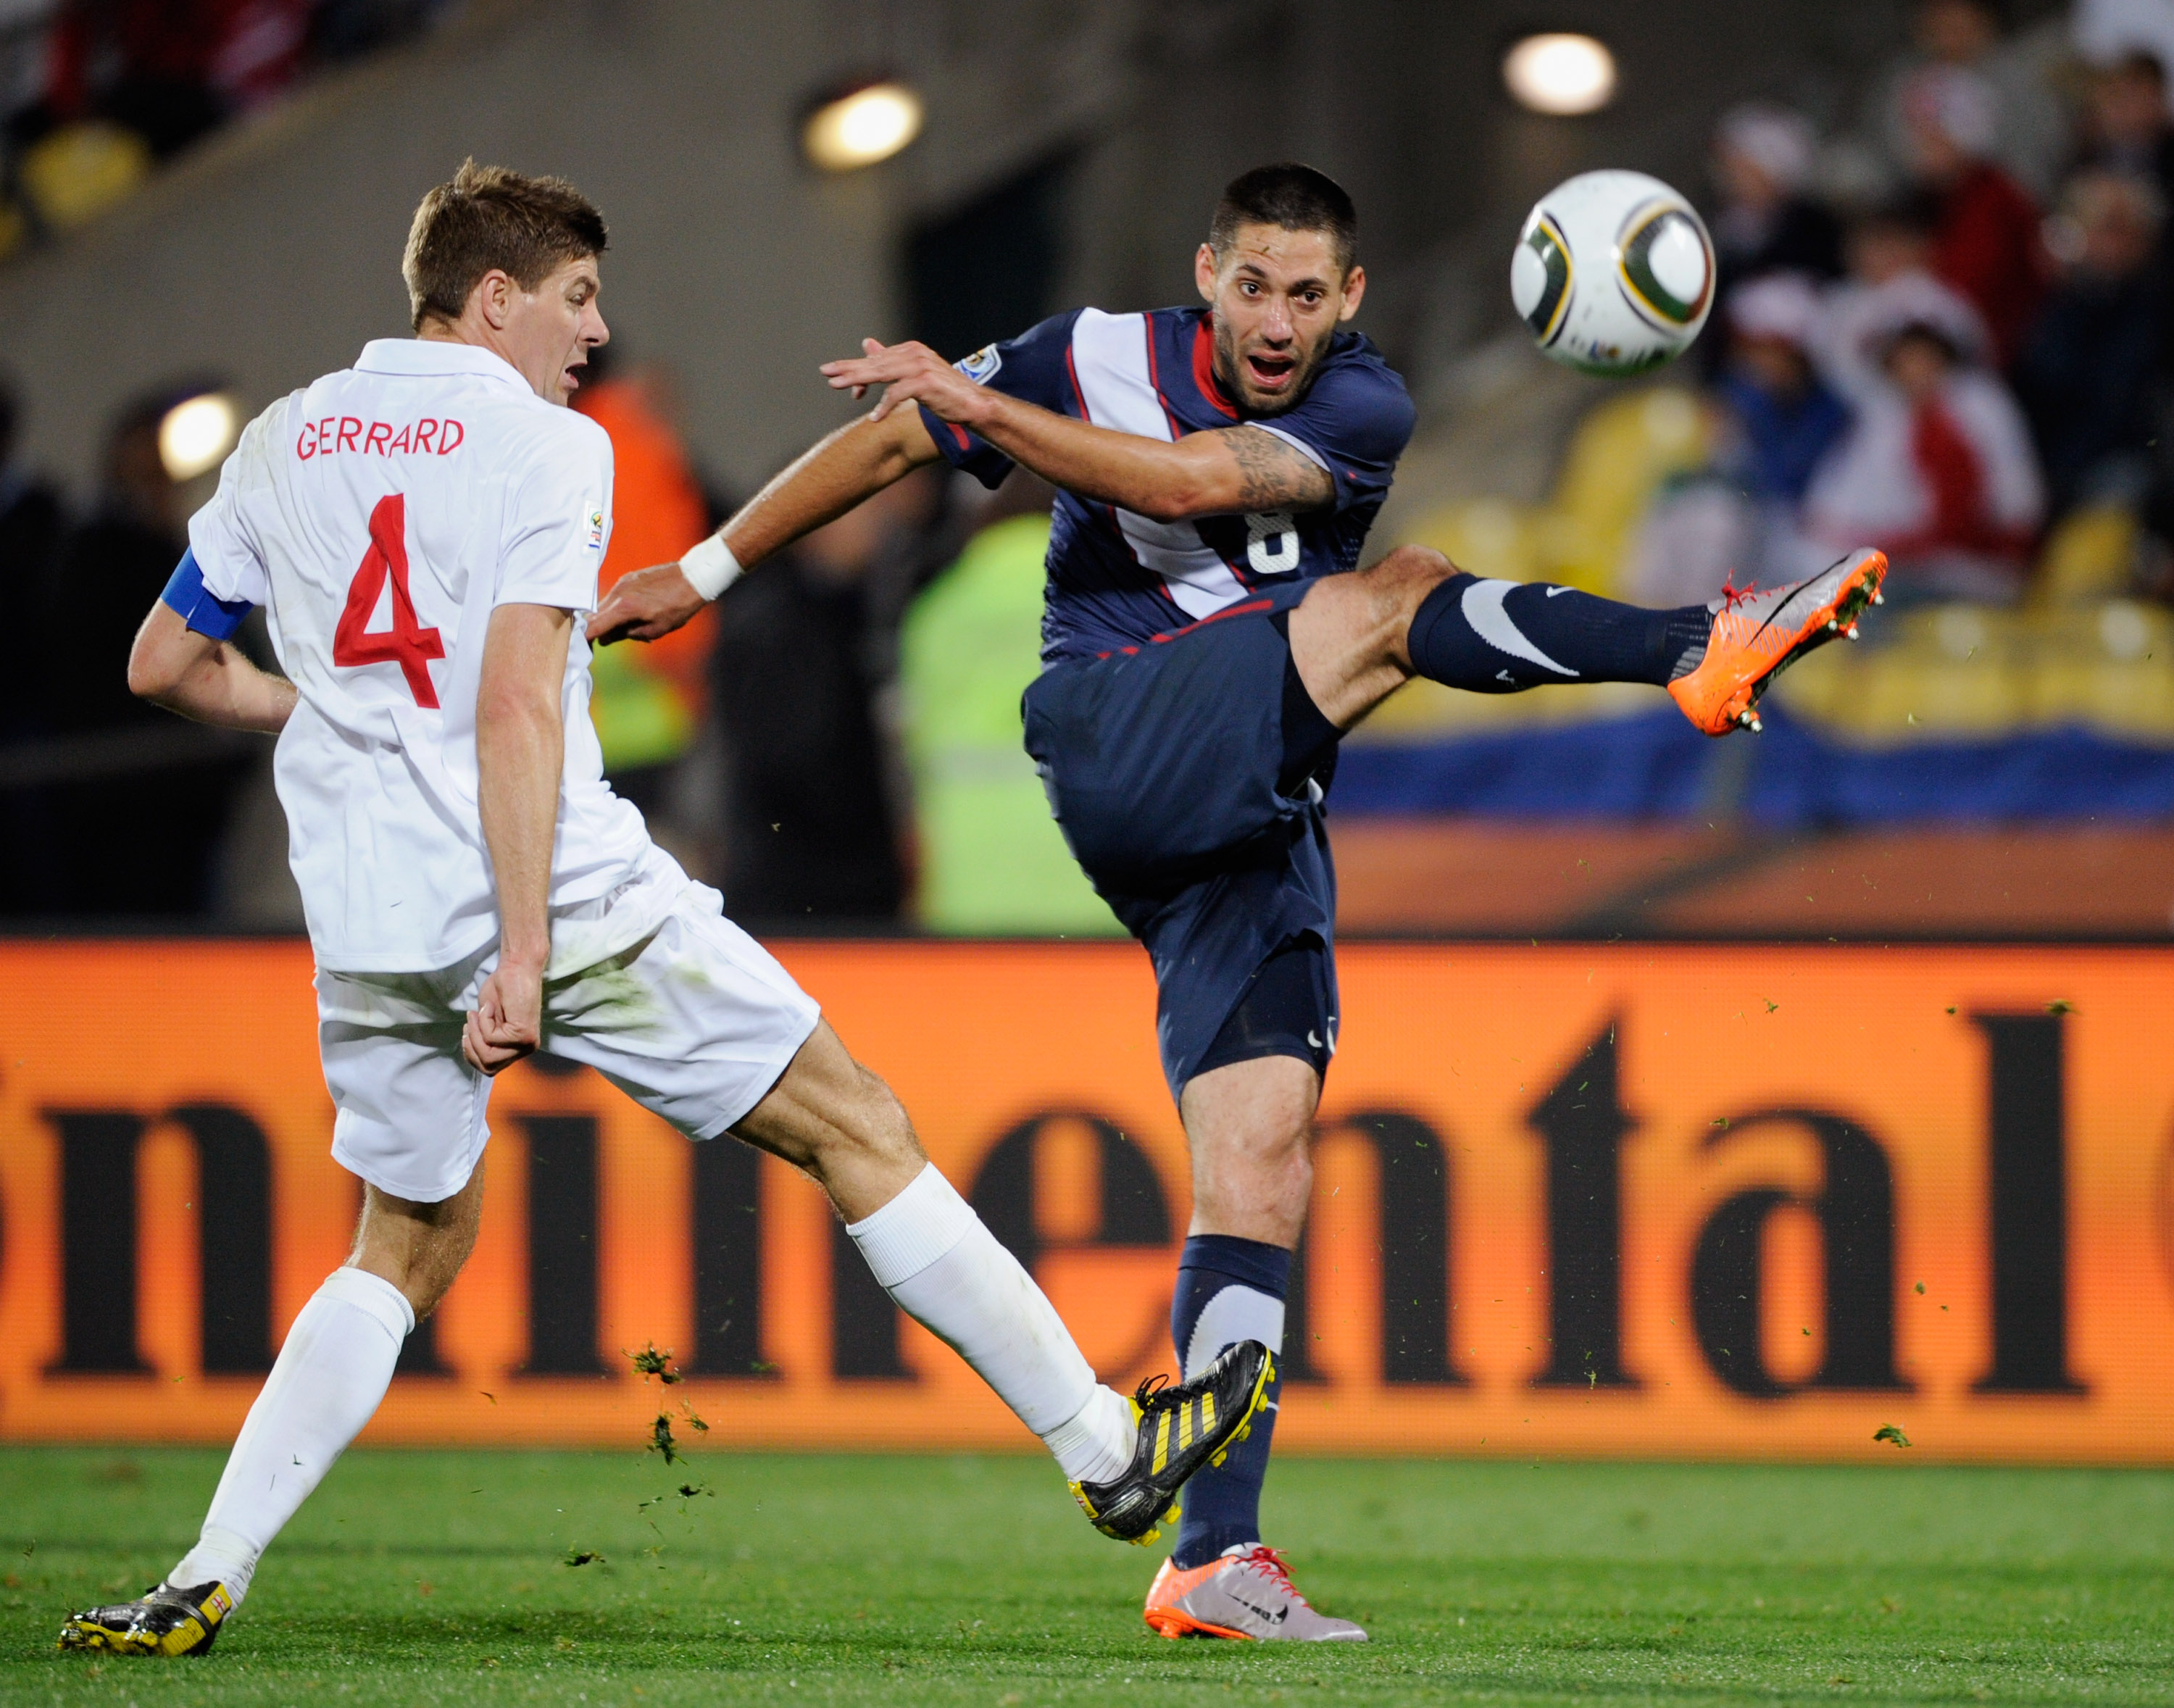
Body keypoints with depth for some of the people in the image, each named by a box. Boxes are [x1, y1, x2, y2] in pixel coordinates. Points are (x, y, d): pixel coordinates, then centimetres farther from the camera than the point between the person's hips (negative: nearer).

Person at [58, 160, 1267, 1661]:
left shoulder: (282, 444, 13)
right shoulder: (544, 447, -5)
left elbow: (164, 665, 20)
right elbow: (518, 709, -16)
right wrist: (523, 953, -19)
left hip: (371, 926, 6)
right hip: (561, 897, -6)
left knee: (408, 1249, 21)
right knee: (855, 1130, 6)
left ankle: (205, 1581, 6)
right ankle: (1105, 1447, 9)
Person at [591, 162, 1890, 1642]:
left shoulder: (1363, 412, 4)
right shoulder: (1100, 357, 3)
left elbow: (1194, 481, -14)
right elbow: (889, 443, 13)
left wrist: (982, 406, -15)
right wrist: (703, 575, 16)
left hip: (1257, 824, 3)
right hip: (1117, 750, -3)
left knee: (1262, 1162, -7)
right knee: (1395, 596, -23)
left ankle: (1215, 1560, -9)